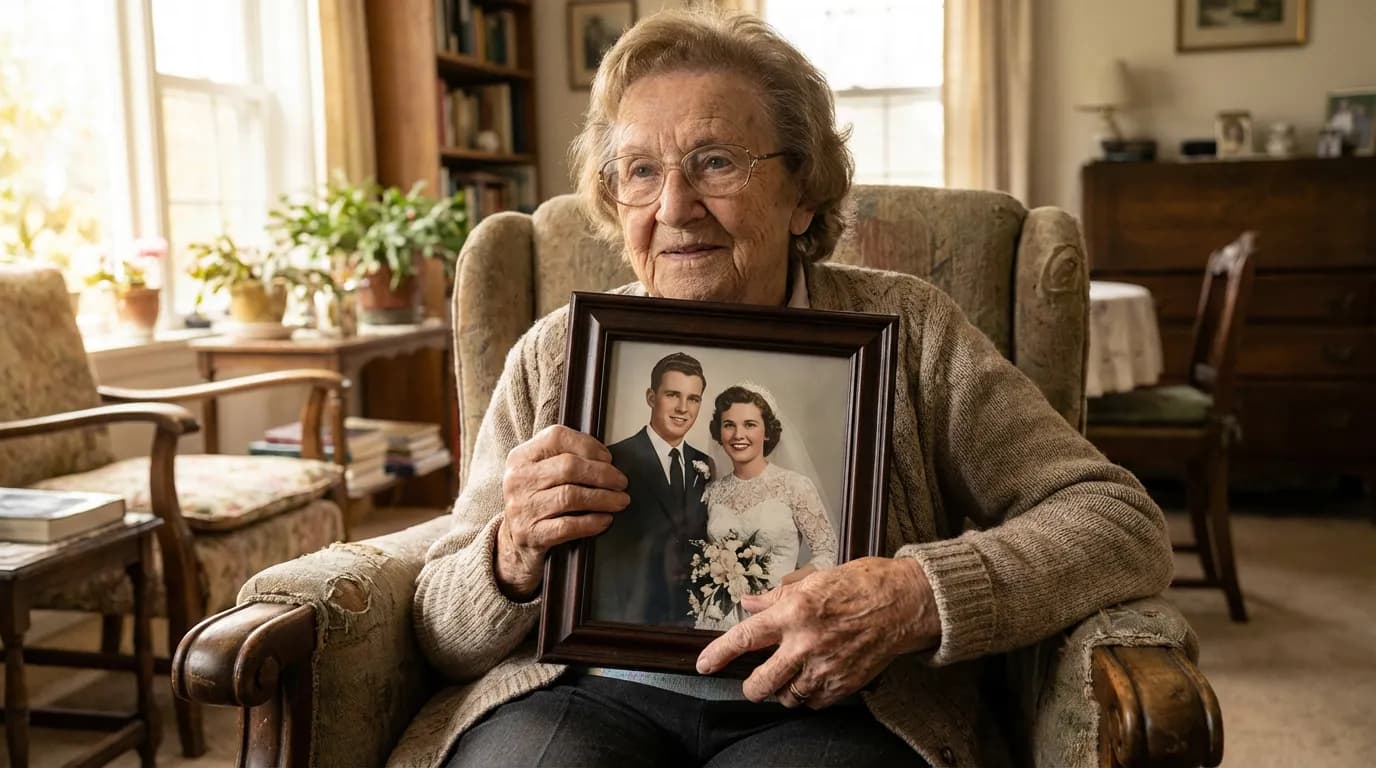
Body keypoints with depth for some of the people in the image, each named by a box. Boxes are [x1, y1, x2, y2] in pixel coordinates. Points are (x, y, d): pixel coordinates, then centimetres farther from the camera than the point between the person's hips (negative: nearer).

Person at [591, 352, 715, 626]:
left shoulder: (703, 466, 8)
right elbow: (605, 553, -10)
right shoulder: (616, 460, -10)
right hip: (629, 616, -5)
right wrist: (613, 618, -14)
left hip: (690, 614, 5)